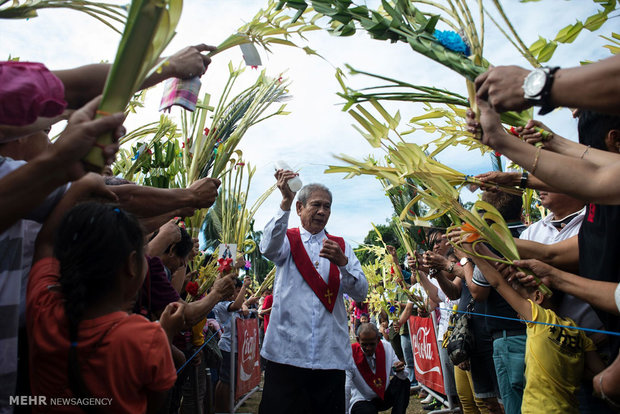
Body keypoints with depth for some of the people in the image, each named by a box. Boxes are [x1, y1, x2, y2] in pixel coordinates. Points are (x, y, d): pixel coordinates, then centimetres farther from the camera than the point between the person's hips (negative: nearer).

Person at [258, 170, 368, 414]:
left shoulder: (341, 246, 10)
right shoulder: (287, 239, 6)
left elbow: (361, 293, 2)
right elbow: (268, 249, -18)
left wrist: (342, 262, -17)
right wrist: (285, 202, -26)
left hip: (331, 355, 2)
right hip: (286, 351, -2)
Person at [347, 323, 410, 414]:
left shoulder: (386, 346, -11)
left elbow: (401, 375, -4)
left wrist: (400, 370, -29)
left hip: (384, 395, 4)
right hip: (362, 401, -4)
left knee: (404, 381, -20)